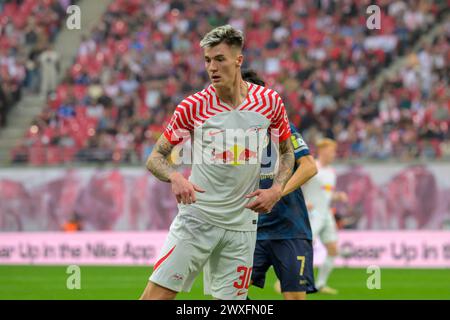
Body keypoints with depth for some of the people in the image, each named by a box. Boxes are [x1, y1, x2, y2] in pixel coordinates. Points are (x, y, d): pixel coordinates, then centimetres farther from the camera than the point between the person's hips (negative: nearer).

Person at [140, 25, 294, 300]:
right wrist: (175, 177, -22)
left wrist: (276, 190, -2)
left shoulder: (270, 102, 1)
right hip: (197, 214, -2)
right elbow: (155, 158, 0)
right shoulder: (193, 106, -5)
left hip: (242, 223, 2)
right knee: (156, 295, -12)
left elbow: (287, 152, 16)